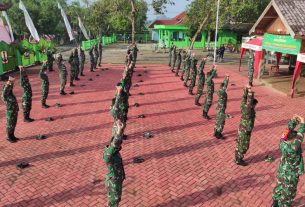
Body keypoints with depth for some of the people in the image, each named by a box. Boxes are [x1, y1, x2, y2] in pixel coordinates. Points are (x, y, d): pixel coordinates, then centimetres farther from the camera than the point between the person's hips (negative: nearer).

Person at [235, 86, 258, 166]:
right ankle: (239, 160, 19)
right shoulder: (248, 110, -25)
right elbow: (249, 101, -39)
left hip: (241, 130, 8)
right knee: (244, 146, 7)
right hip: (245, 132, -8)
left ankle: (237, 158, 31)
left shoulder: (244, 107, -5)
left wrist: (246, 89, -3)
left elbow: (244, 99, 1)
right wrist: (250, 91, -45)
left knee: (239, 144, 18)